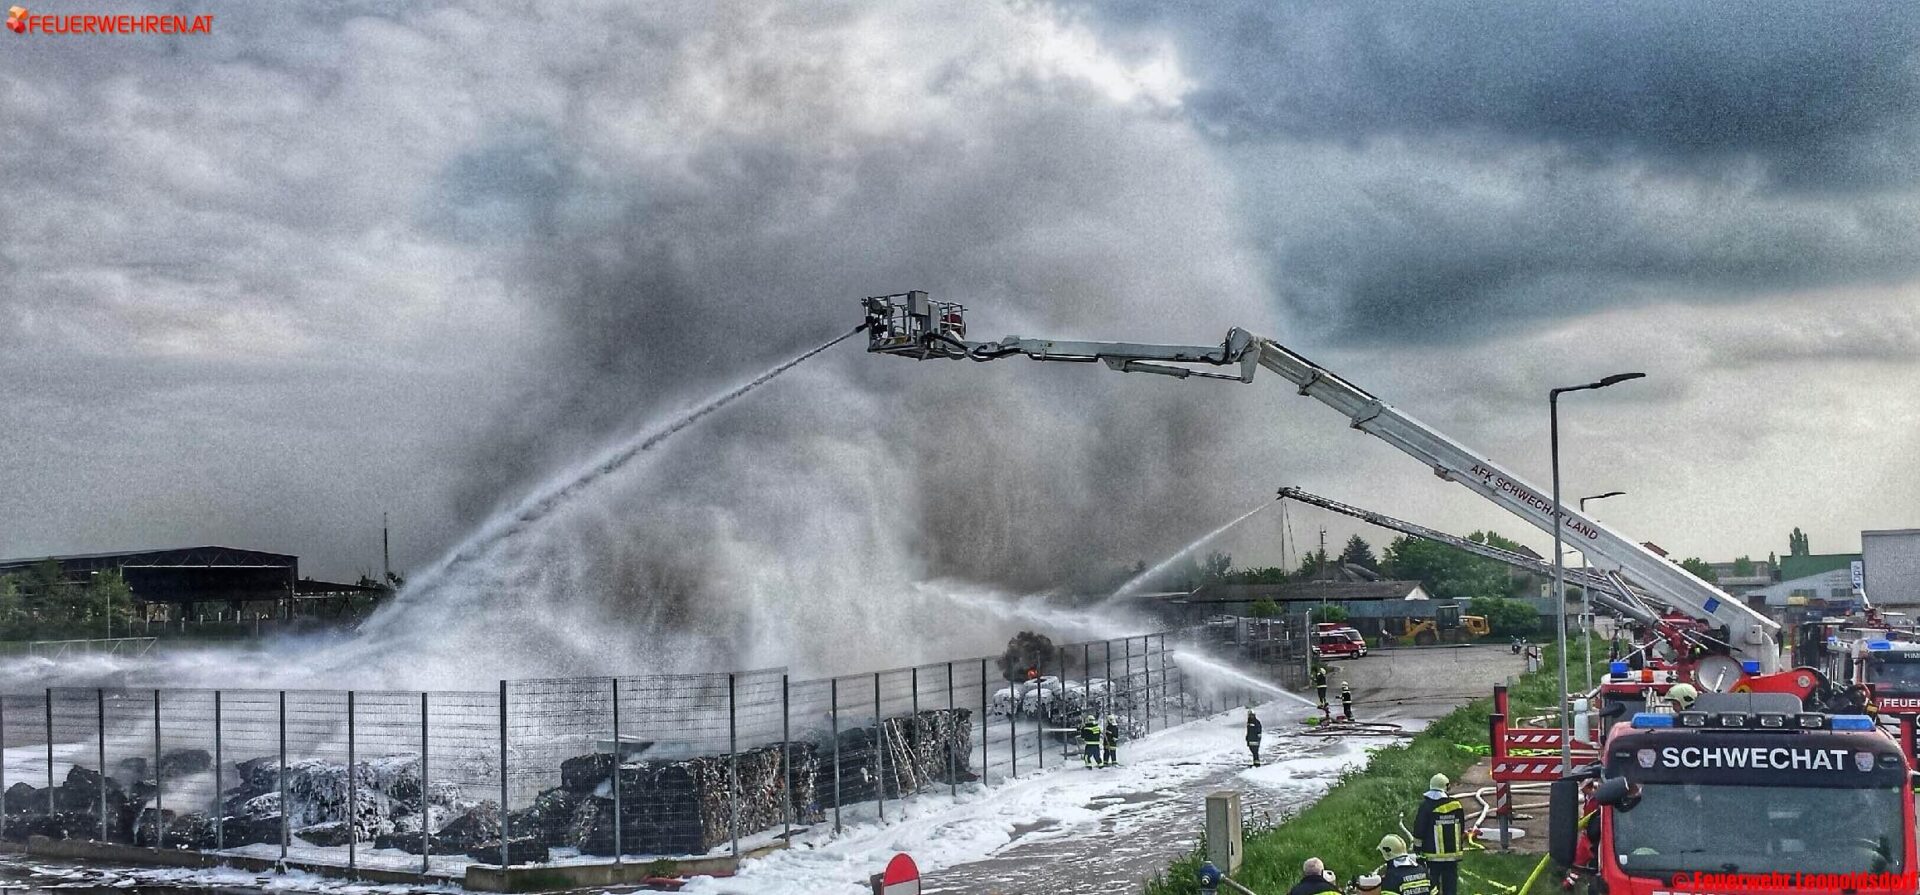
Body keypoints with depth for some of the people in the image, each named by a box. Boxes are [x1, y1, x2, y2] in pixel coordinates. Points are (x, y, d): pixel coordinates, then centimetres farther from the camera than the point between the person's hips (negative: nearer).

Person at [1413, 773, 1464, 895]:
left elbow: (1418, 832, -9)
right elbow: (1462, 831, 12)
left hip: (1432, 855, -3)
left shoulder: (1426, 806, -10)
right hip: (1453, 855, 3)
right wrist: (1460, 847, 22)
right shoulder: (1456, 804, 2)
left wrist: (1417, 850, 0)